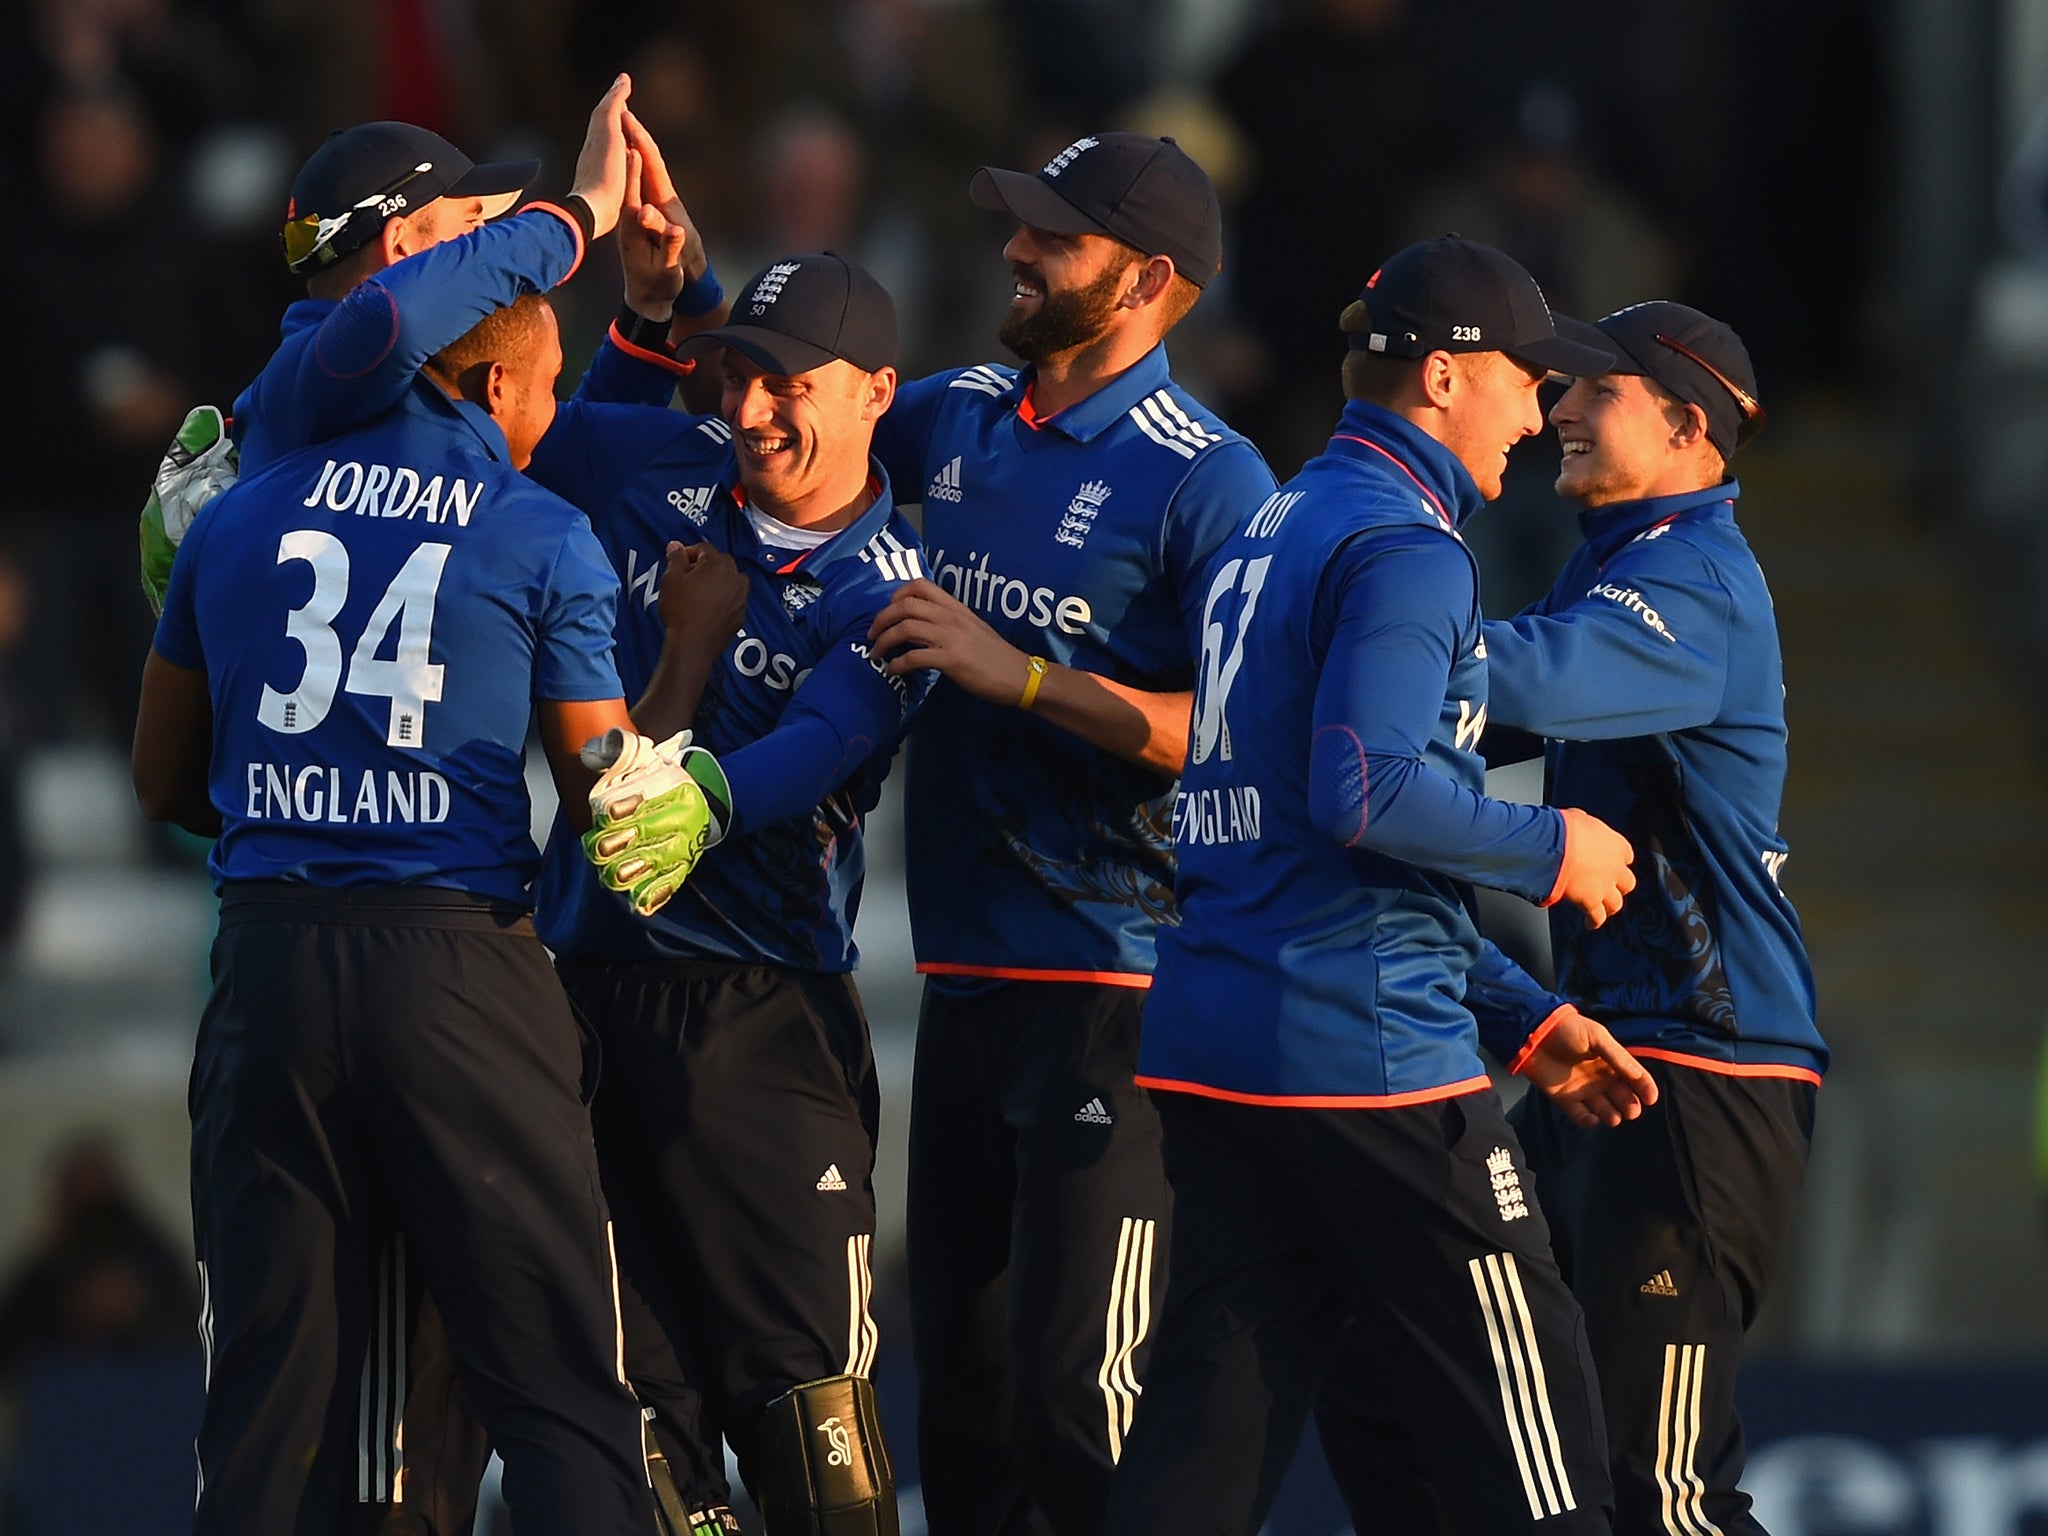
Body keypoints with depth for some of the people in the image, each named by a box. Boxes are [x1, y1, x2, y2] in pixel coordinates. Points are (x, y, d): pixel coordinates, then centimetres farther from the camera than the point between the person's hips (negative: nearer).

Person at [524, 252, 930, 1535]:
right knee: (628, 1374, 4)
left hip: (759, 1005, -5)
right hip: (589, 980, 5)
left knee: (804, 1382, -12)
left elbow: (812, 755, -24)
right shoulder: (665, 470, 9)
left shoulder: (887, 597, -6)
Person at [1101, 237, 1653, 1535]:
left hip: (1209, 1040, 9)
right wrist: (1550, 851, -8)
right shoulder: (1406, 548, -10)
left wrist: (1520, 1012, 25)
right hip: (1373, 1055, -9)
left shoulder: (1272, 530, 21)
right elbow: (1370, 791, -24)